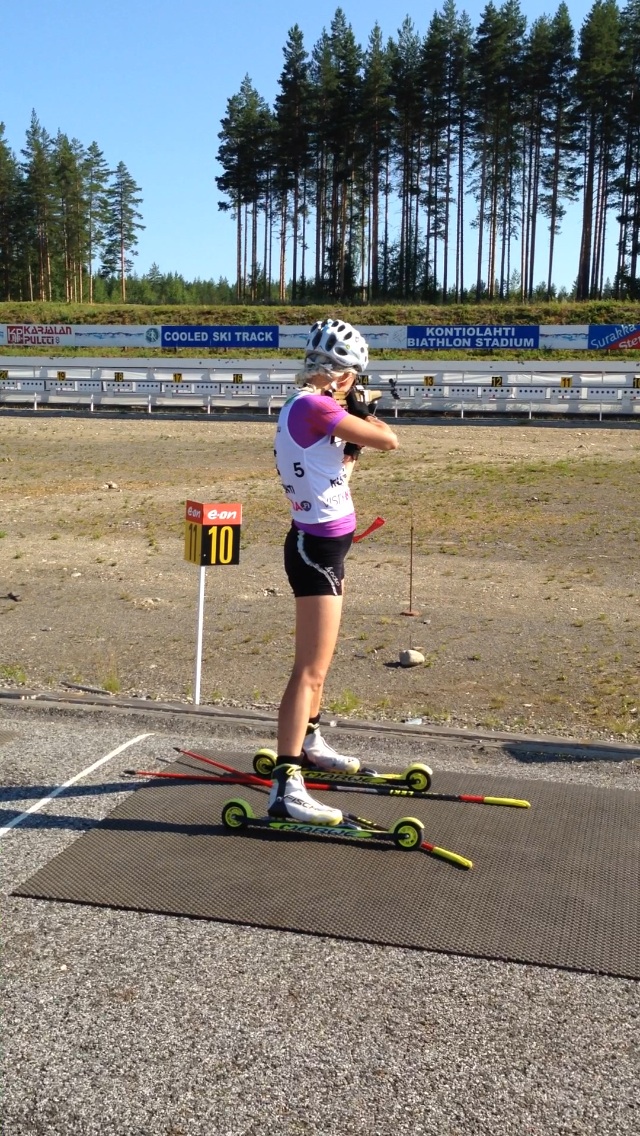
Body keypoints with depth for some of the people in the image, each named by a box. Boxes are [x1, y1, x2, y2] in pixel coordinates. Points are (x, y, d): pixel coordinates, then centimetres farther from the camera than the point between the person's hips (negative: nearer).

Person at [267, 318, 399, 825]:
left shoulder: (302, 408, 11)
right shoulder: (315, 407, -19)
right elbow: (389, 440, -17)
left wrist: (352, 437, 7)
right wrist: (362, 415, 1)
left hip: (319, 544, 11)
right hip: (317, 548, -11)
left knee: (318, 660, 25)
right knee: (311, 669, -13)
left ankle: (308, 742, 43)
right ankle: (287, 786, -13)